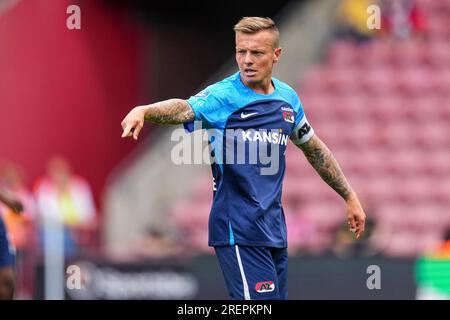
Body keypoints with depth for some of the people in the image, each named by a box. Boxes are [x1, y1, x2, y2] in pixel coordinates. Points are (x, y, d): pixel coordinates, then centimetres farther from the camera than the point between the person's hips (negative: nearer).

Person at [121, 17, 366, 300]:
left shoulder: (287, 99, 11)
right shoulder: (222, 96, -8)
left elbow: (315, 149, 25)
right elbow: (184, 109, -29)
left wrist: (350, 197, 29)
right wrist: (143, 111, -50)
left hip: (274, 230, 6)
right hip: (239, 233, -6)